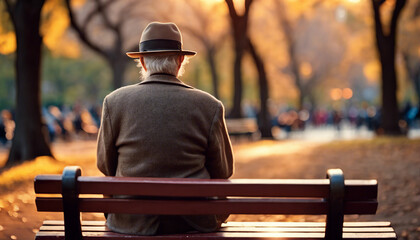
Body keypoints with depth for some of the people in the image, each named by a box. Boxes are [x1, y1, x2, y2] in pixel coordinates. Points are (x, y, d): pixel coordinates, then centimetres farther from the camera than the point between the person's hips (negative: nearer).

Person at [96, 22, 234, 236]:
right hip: (194, 222, 0)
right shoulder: (209, 106, -10)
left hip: (132, 223, 1)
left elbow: (106, 166, 2)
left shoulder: (115, 102, -8)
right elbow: (223, 172, -2)